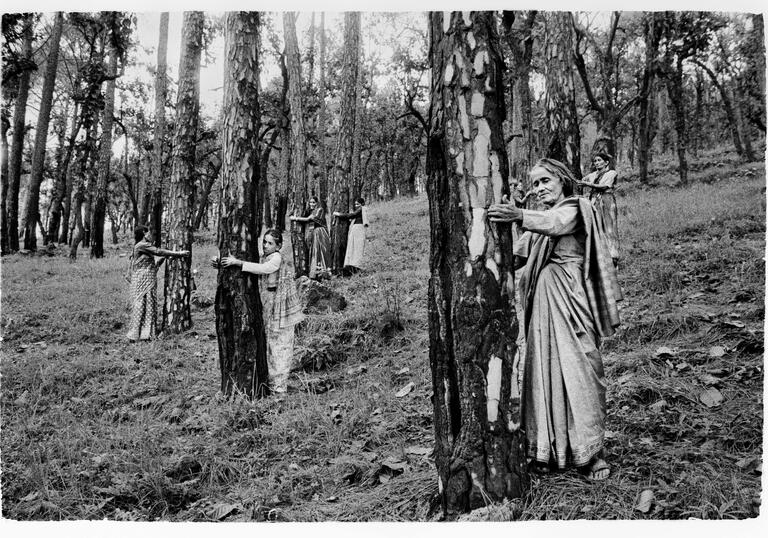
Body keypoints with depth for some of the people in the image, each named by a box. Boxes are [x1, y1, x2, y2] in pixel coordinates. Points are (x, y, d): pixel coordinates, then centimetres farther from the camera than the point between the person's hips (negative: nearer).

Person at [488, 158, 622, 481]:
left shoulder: (574, 208, -1)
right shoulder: (538, 220, 20)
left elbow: (555, 223, -25)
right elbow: (517, 255, 12)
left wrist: (520, 216, -44)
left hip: (569, 297, -6)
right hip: (542, 302, 6)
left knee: (578, 372, -6)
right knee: (544, 371, 5)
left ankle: (589, 452, 5)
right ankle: (548, 448, 15)